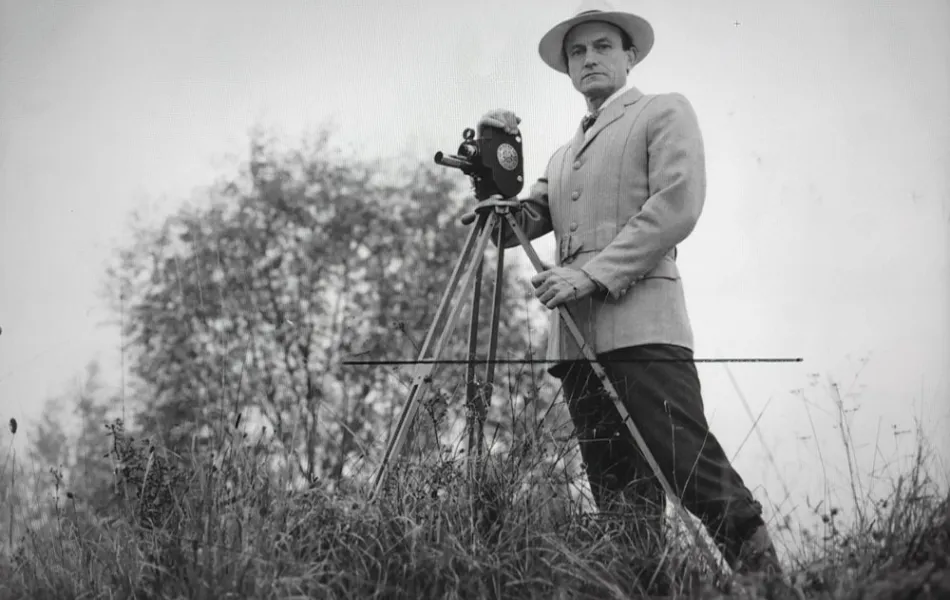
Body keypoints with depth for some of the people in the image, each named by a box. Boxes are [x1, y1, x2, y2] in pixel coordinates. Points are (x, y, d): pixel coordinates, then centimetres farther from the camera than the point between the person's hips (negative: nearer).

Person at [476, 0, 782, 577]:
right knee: (619, 496, 0)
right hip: (576, 336, 6)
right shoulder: (563, 156, 29)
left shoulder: (665, 112, 11)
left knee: (694, 470, -17)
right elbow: (509, 228, 23)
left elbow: (677, 206, -4)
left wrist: (593, 274, -12)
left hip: (643, 324, -6)